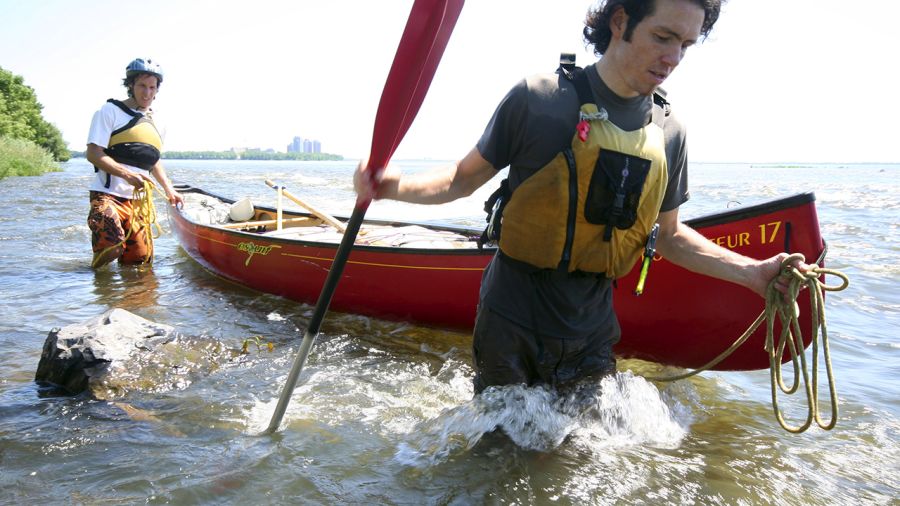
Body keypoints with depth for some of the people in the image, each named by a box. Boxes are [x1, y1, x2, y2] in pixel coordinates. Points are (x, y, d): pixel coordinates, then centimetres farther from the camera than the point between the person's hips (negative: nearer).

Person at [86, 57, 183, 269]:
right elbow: (93, 154, -11)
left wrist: (168, 188, 20)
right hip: (108, 195, -6)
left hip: (138, 200, 6)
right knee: (111, 248, -26)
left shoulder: (153, 120, 18)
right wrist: (127, 174, -24)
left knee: (141, 260, 1)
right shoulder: (110, 111, -3)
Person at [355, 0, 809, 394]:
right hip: (512, 325, -3)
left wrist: (752, 271, 1)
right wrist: (394, 186, -23)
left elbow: (669, 235, 10)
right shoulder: (538, 98, -13)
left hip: (589, 335, 4)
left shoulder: (669, 134, 1)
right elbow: (465, 178, -6)